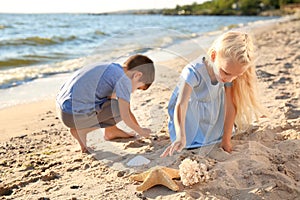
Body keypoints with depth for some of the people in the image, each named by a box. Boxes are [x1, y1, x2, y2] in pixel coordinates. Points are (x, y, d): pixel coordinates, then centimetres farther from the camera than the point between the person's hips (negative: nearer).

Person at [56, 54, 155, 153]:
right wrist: (141, 131, 6)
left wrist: (139, 128, 30)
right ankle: (82, 131, -1)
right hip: (75, 116, -9)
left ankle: (111, 131, 20)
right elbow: (125, 117, -12)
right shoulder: (124, 80, -10)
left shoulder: (112, 68, 17)